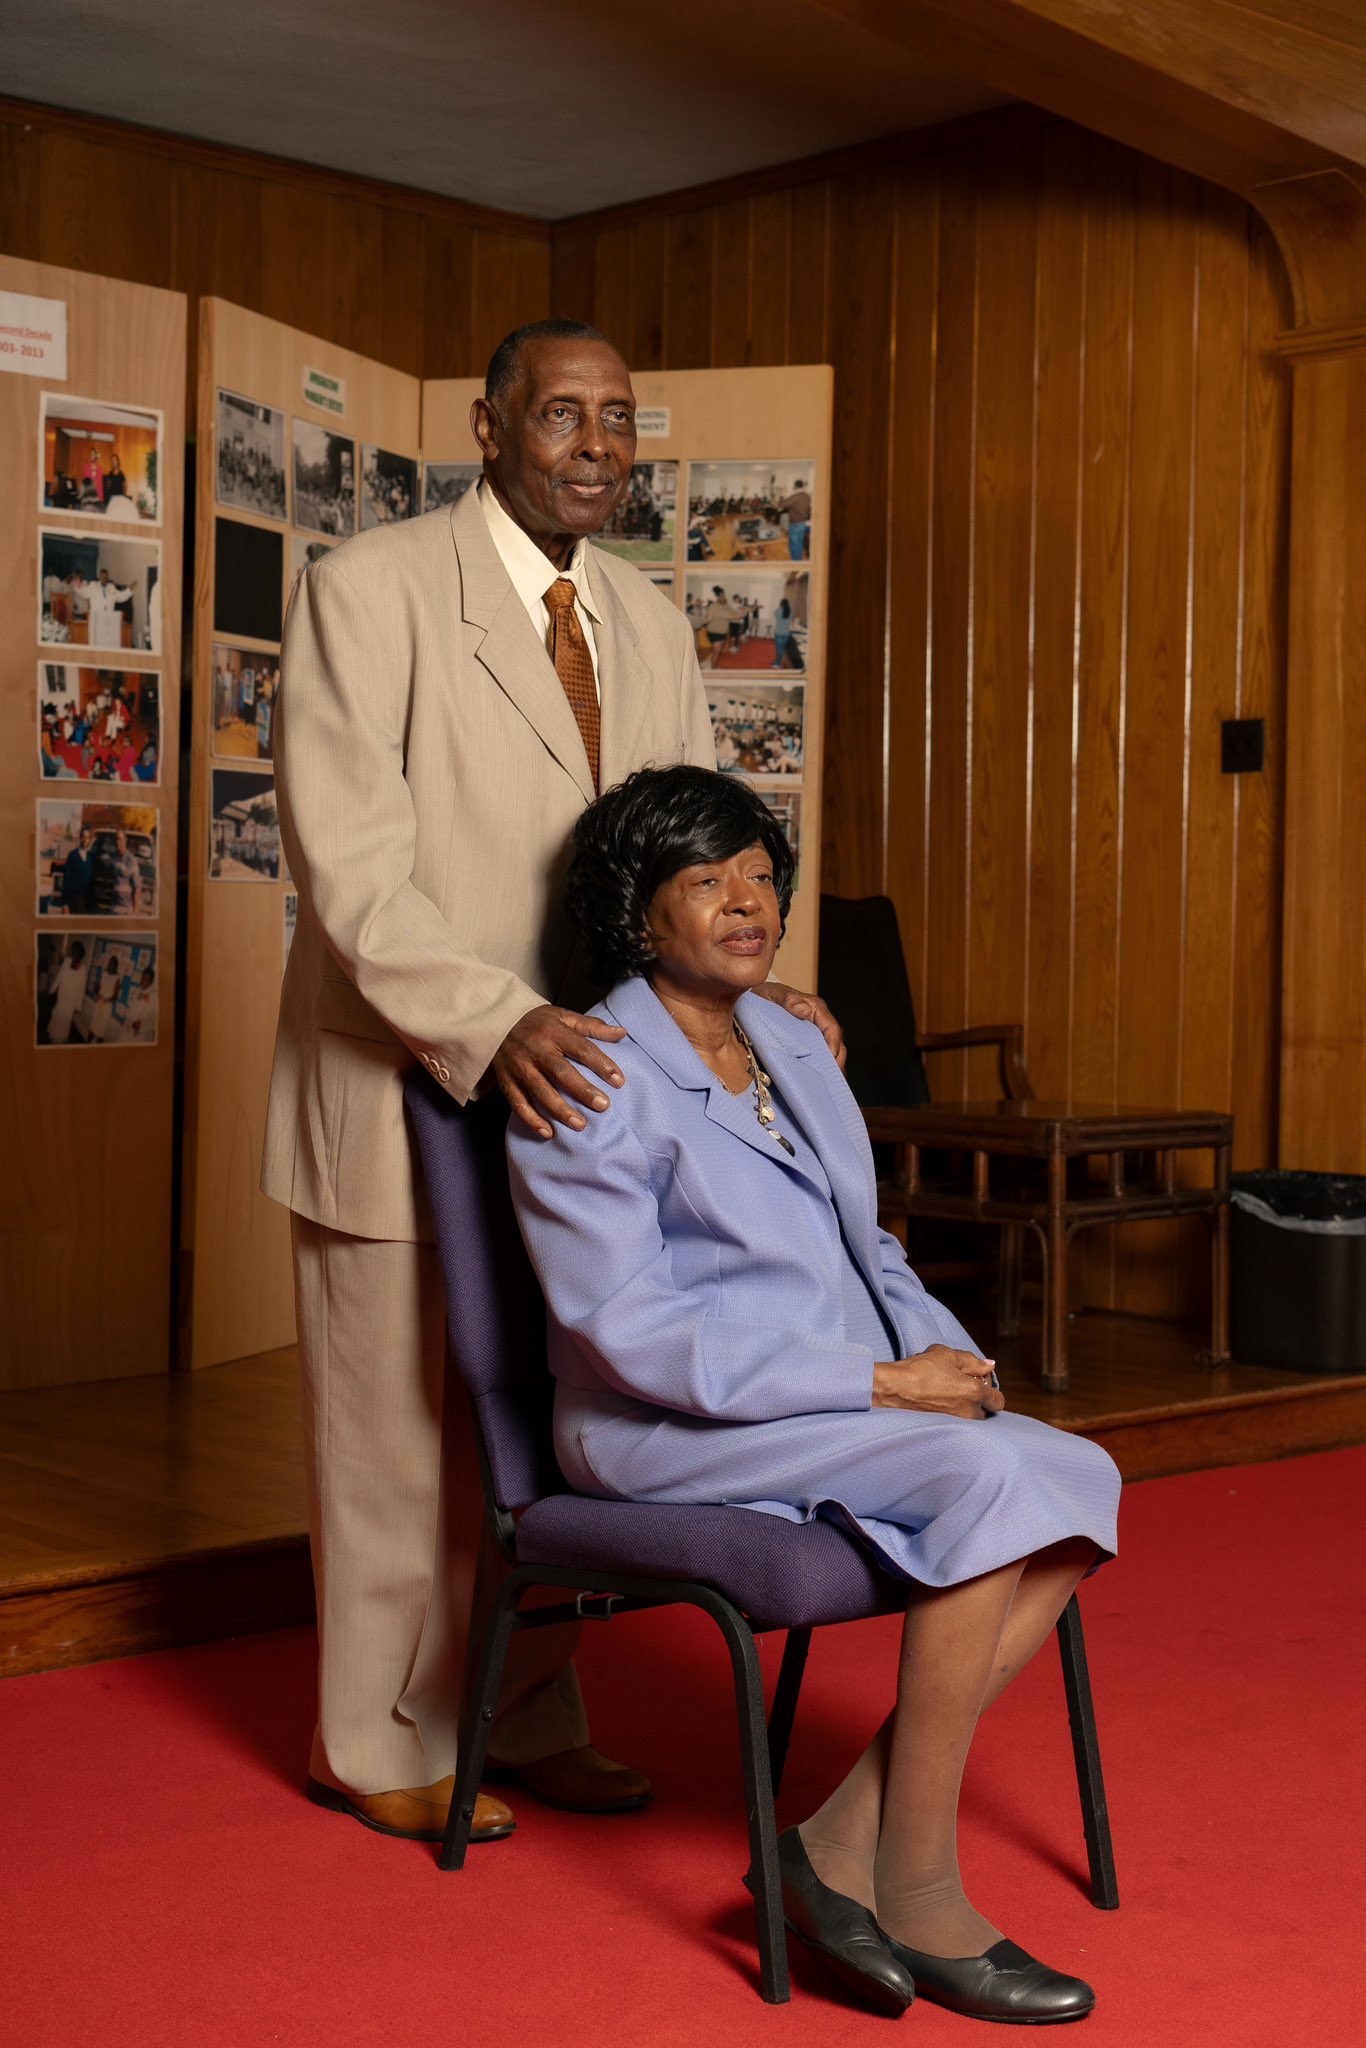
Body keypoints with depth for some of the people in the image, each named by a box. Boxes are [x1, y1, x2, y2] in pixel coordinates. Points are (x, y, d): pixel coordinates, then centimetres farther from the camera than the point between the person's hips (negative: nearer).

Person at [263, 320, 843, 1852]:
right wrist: (495, 1025, -30)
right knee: (397, 1427, 6)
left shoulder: (648, 622, 11)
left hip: (571, 1079, 6)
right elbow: (349, 864, -19)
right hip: (403, 1085, -6)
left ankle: (524, 1723, 31)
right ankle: (375, 1745, 24)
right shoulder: (368, 588, -10)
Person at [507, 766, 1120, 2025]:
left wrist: (947, 1354, -1)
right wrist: (880, 1385, -20)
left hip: (851, 1402, 8)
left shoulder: (794, 1048, 15)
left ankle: (846, 1838, -14)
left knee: (1078, 1480, -17)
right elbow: (630, 1331, -18)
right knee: (986, 1479, -28)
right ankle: (919, 1894, -17)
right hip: (674, 1433, -8)